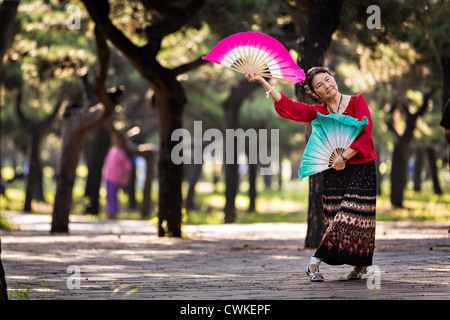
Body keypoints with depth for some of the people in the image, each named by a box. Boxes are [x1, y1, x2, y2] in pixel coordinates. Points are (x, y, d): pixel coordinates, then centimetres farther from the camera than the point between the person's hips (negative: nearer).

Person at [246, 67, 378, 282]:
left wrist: (344, 157, -14)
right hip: (334, 173, 3)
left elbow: (365, 134, -7)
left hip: (362, 169, -3)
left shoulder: (357, 102, 1)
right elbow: (287, 105, 5)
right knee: (335, 222, -4)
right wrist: (262, 81, 0)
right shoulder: (319, 113, 9)